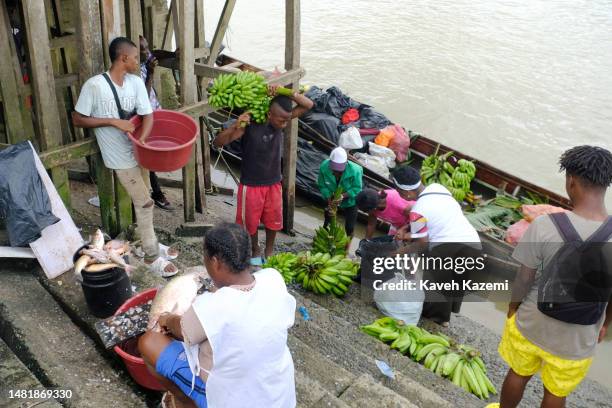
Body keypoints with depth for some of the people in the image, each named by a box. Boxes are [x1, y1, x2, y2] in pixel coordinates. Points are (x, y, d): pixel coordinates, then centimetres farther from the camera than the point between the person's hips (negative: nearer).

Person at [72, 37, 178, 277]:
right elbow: (77, 120, -12)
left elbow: (147, 115, -6)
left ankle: (148, 241, 36)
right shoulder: (94, 85, -18)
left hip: (137, 150, 6)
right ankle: (152, 257, 8)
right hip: (119, 156, -6)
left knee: (141, 201, 18)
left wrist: (142, 139, -26)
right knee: (144, 203, -4)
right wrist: (113, 122, -21)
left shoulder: (136, 82, -2)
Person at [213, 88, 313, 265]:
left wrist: (286, 92, -29)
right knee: (250, 221, 16)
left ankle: (269, 252, 44)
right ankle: (255, 250, 42)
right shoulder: (249, 126, -25)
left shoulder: (281, 120, -13)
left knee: (273, 220, 19)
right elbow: (218, 142, -26)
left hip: (274, 183, 4)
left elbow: (308, 105, -13)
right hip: (251, 184, -4)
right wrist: (235, 126, -43)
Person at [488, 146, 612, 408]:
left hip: (530, 325, 0)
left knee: (518, 374, 27)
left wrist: (513, 309, 6)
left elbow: (523, 280, -14)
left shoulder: (544, 226, -25)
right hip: (577, 341, 0)